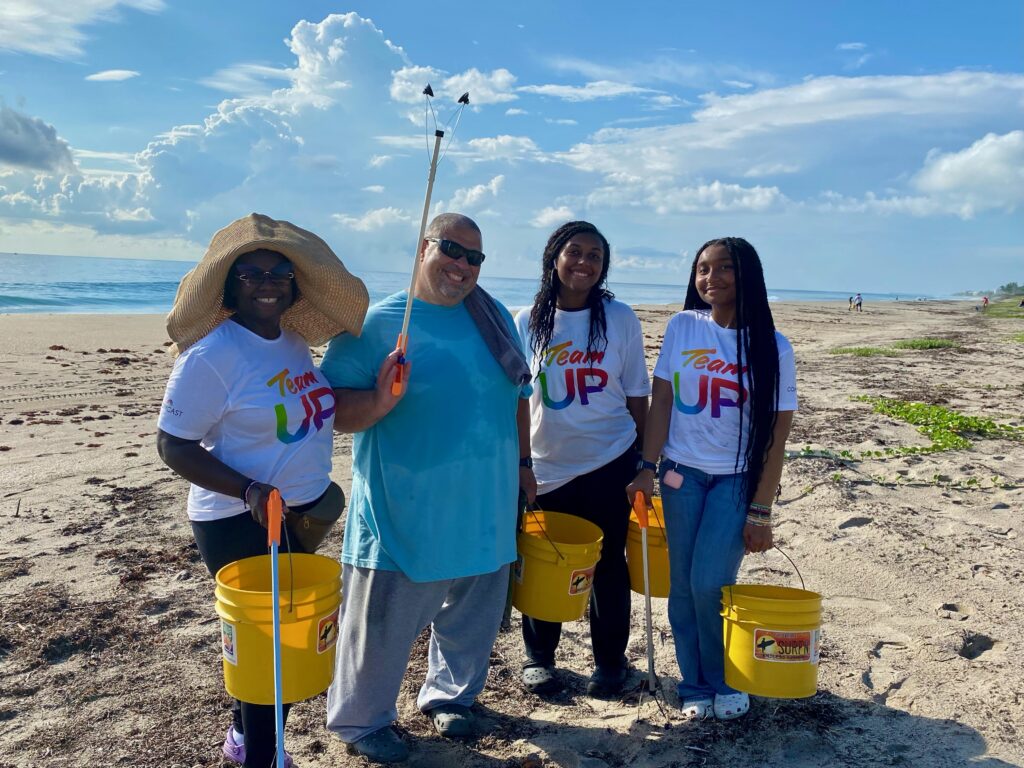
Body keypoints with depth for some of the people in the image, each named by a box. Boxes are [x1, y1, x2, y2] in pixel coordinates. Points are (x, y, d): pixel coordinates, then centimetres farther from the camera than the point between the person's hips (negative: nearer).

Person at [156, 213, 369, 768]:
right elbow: (172, 445, -16)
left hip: (301, 514, 7)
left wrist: (315, 484, 13)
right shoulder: (211, 354, -17)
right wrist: (249, 491, -27)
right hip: (240, 524, -7)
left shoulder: (294, 342, 4)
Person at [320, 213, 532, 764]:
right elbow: (332, 409, -11)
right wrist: (381, 401, -28)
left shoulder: (495, 318, 7)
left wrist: (521, 462, 16)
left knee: (472, 614, 19)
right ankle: (361, 720, 31)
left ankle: (449, 695, 43)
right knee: (384, 620, 8)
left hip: (485, 509, 5)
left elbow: (517, 395, 17)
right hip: (405, 514, -5)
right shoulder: (377, 323, -9)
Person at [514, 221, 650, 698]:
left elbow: (636, 395, 2)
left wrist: (645, 462, 3)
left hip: (610, 464, -1)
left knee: (608, 564, 10)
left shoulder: (620, 319, -2)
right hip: (547, 469, 1)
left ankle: (610, 660, 28)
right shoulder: (527, 323, 0)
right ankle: (538, 658, 30)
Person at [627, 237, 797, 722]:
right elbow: (661, 400, 2)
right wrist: (647, 468, -5)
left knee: (709, 584, -9)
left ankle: (726, 683, 18)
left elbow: (775, 434, -6)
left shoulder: (771, 347, -6)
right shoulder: (683, 327, -1)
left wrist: (760, 512, -8)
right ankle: (695, 687, 25)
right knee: (683, 586, 6)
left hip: (737, 479, -2)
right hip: (681, 473, 2)